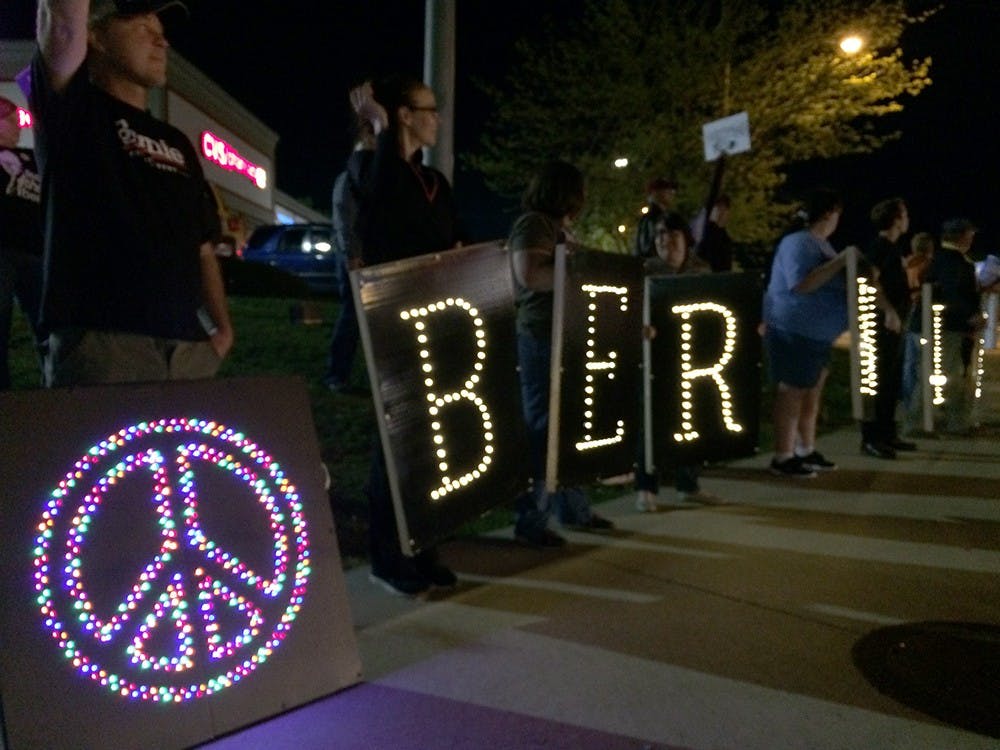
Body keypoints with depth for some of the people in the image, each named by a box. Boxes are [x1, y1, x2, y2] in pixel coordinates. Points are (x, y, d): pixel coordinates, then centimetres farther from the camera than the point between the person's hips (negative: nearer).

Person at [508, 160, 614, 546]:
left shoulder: (557, 227, 21)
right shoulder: (532, 224, -10)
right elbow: (530, 274, -25)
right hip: (543, 340, -10)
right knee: (544, 429, -7)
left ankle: (573, 508, 26)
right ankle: (530, 521, 2)